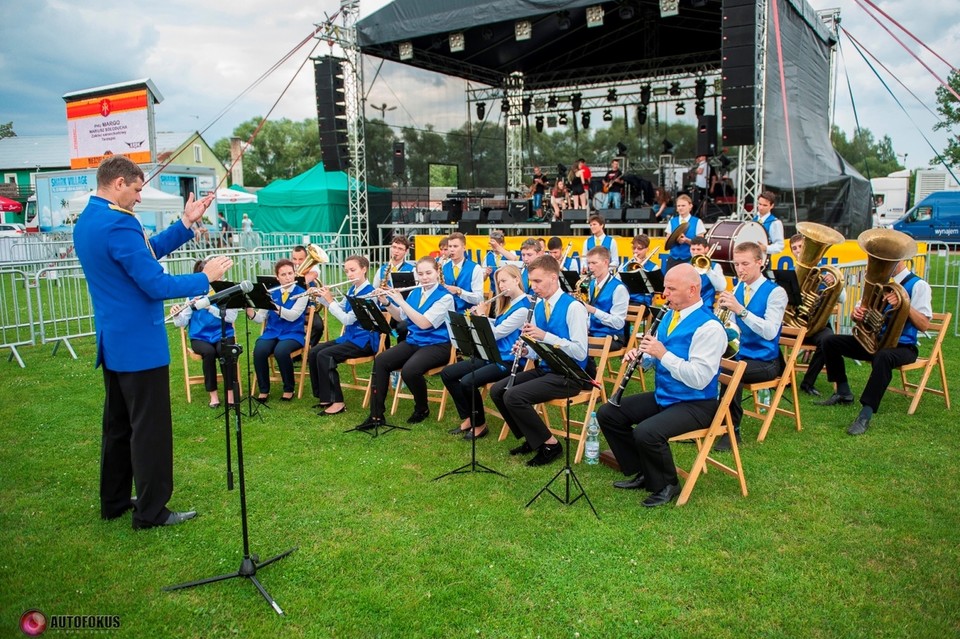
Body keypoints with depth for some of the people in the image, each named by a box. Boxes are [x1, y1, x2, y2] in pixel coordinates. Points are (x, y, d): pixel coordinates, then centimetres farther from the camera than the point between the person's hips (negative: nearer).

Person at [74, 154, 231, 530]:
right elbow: (157, 285, -22)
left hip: (113, 342, 10)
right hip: (139, 344, -10)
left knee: (118, 424, 18)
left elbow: (144, 253, 14)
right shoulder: (118, 225, -21)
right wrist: (204, 278, -10)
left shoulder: (85, 223, 11)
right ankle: (151, 511, 9)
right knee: (150, 428, 0)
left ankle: (113, 501, 29)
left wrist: (186, 224, 9)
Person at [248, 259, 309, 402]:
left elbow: (293, 316, -18)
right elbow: (260, 318, 4)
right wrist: (250, 311, -17)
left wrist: (273, 305, -29)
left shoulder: (301, 293, -1)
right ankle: (264, 390, -10)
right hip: (271, 332, 3)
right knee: (259, 351, -29)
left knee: (281, 351, -35)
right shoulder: (271, 293, 9)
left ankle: (289, 389, -12)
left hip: (293, 334, -3)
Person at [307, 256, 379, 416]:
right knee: (313, 352, -4)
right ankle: (324, 397, 4)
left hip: (364, 340, -9)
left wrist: (330, 300, -18)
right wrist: (321, 297, 10)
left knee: (324, 355, -24)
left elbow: (348, 319, -23)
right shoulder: (351, 290, 10)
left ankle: (337, 402, -18)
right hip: (349, 337, 9)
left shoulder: (368, 293, -17)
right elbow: (340, 309, 24)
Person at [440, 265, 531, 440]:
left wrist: (481, 315, -4)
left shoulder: (523, 308, -16)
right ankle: (468, 418, 5)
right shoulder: (507, 303, 14)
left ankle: (480, 425, -6)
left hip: (508, 361, -10)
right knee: (447, 373, 0)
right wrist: (478, 315, 7)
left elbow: (495, 333, -18)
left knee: (468, 382, -29)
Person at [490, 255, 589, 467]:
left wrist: (545, 336, -28)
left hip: (568, 374, -8)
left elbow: (580, 353, -22)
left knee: (513, 396, -23)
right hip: (544, 369, 8)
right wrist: (526, 350, -9)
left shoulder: (573, 307, -15)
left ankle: (549, 443, -5)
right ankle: (532, 439, 11)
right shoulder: (538, 306, 7)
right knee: (497, 391, -3)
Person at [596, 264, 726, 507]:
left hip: (695, 403, -9)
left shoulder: (709, 327, -20)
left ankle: (667, 485, -2)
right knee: (607, 414, 3)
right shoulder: (669, 315, 8)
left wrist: (663, 354, -26)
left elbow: (700, 379, -27)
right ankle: (643, 473, 14)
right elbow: (654, 359, 15)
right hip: (663, 395, 9)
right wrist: (640, 355, -8)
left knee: (647, 432, -32)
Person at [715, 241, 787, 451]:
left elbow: (770, 332, -23)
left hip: (764, 361, -5)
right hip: (737, 353, 6)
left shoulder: (775, 292, -10)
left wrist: (740, 310, -33)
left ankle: (733, 430, -16)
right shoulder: (738, 289, 9)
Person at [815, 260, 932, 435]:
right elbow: (860, 313, 12)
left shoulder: (918, 285, -9)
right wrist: (857, 313, -13)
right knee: (830, 342, -6)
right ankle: (843, 393, 7)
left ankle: (865, 416, -40)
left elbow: (924, 325, -17)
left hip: (902, 346, -7)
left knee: (883, 356, -41)